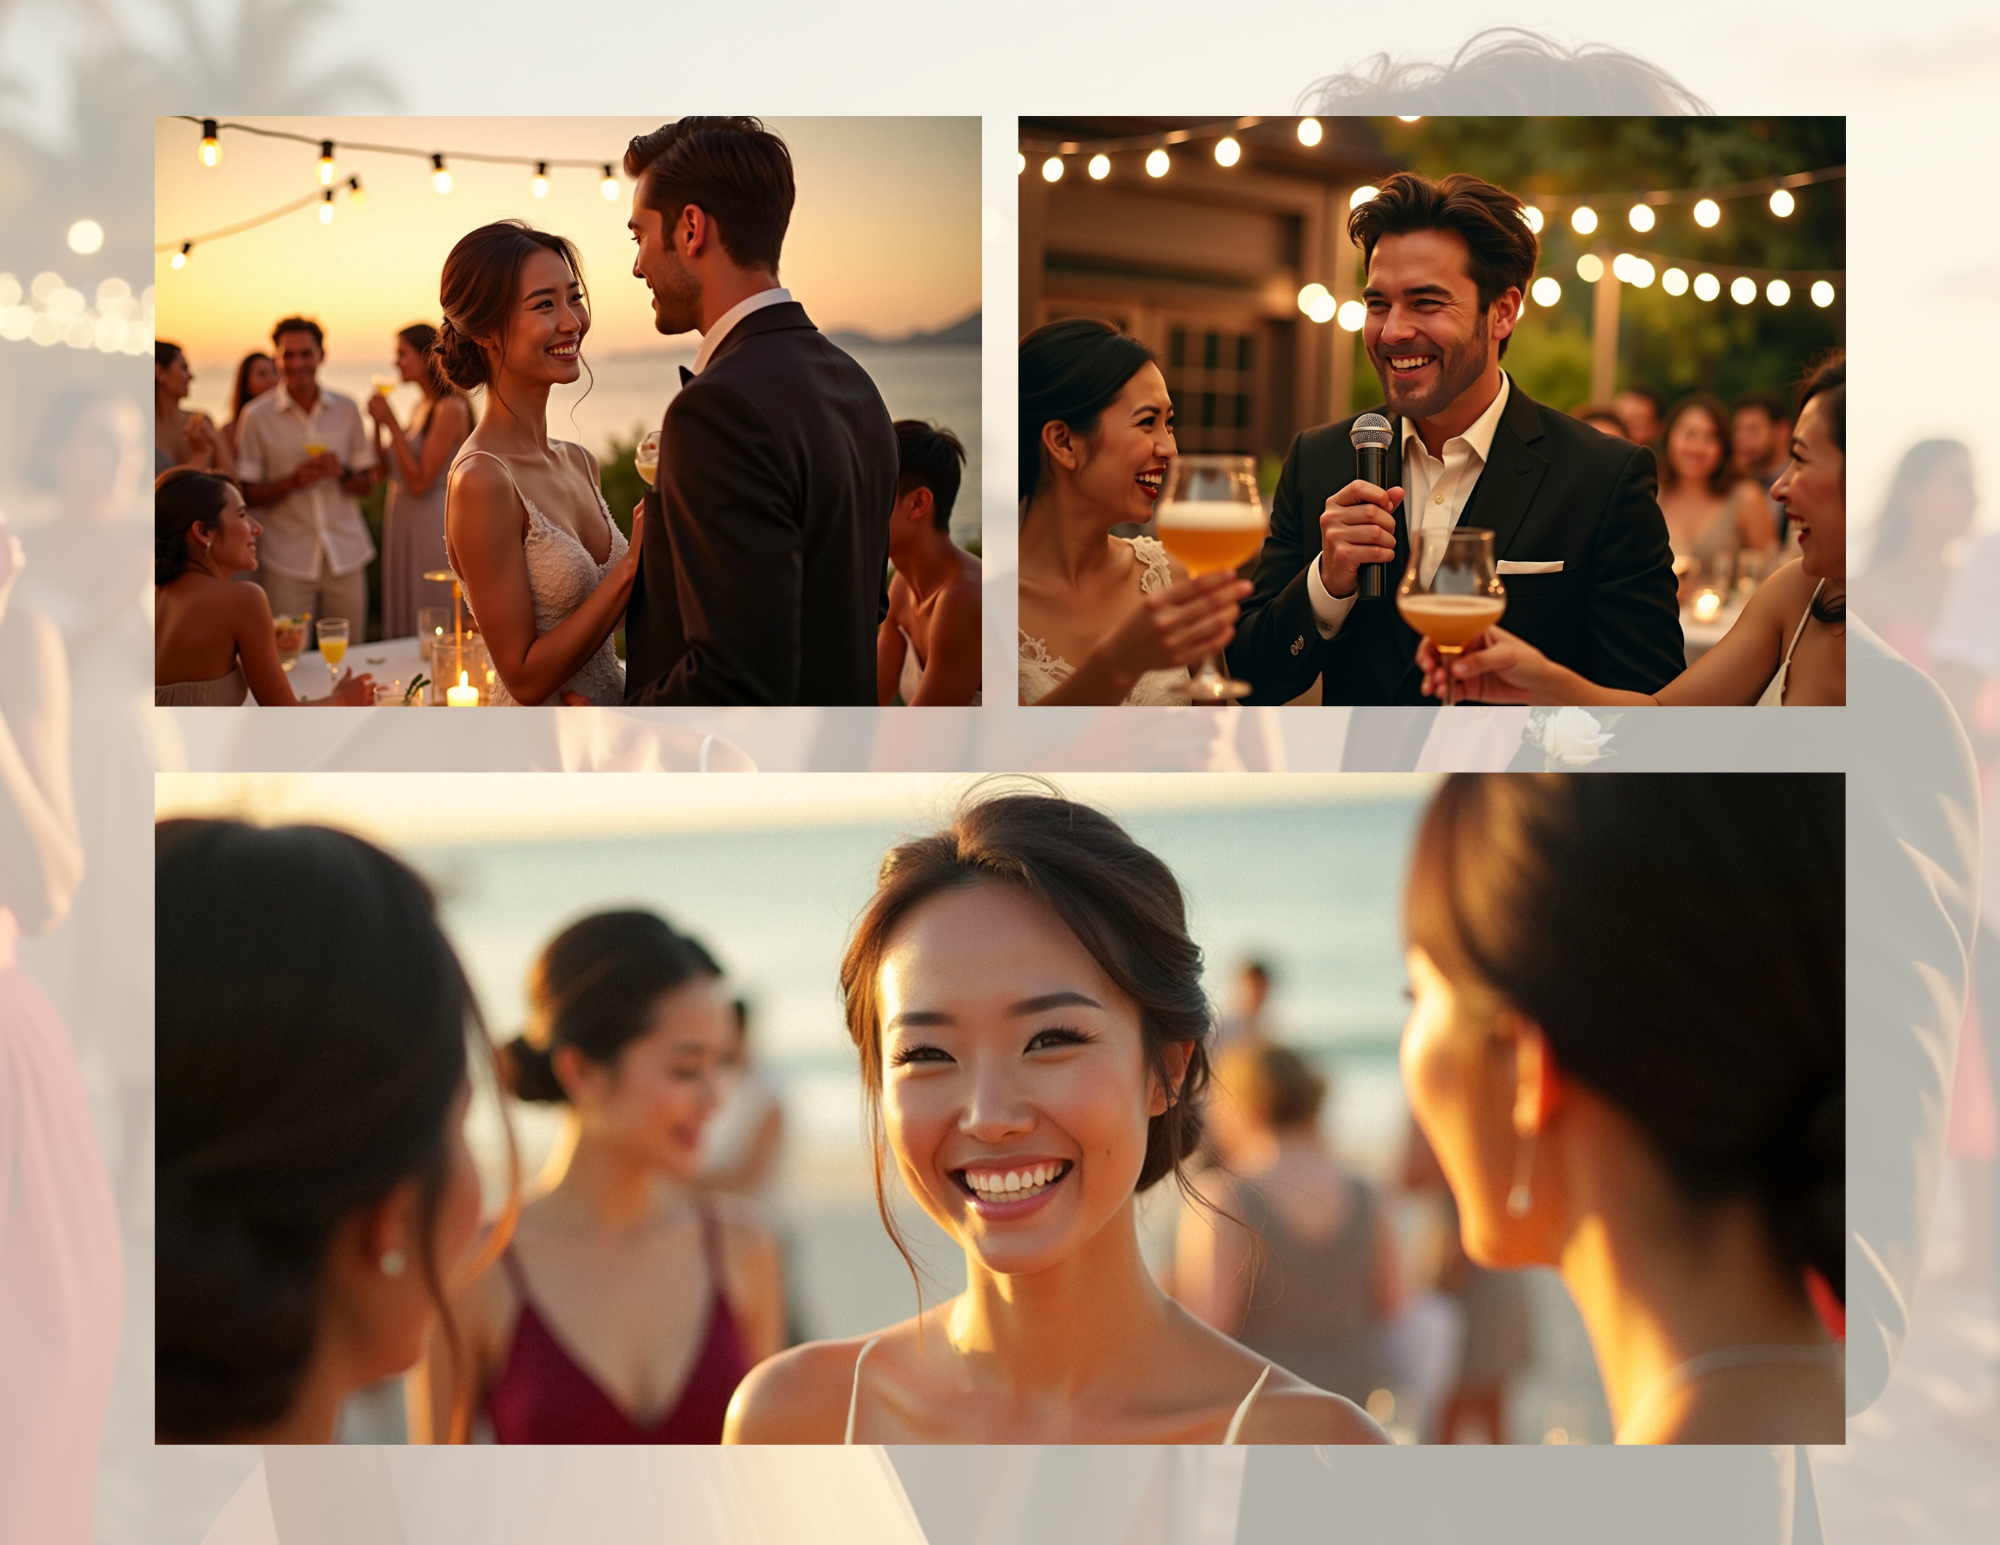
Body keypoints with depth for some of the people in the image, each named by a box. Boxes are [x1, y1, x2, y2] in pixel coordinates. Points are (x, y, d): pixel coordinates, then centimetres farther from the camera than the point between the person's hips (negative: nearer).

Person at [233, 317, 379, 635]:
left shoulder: (346, 409, 9)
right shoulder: (256, 416, -1)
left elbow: (366, 484, 13)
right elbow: (246, 494, -1)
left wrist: (342, 472, -8)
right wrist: (292, 481, -17)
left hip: (346, 557, 3)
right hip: (286, 561, -3)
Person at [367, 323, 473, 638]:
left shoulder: (450, 408, -14)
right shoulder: (422, 407, 13)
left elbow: (420, 481, -19)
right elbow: (388, 468, 16)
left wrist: (391, 422, -17)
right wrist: (379, 423, 4)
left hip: (433, 527, -10)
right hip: (405, 527, 10)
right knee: (407, 628, 11)